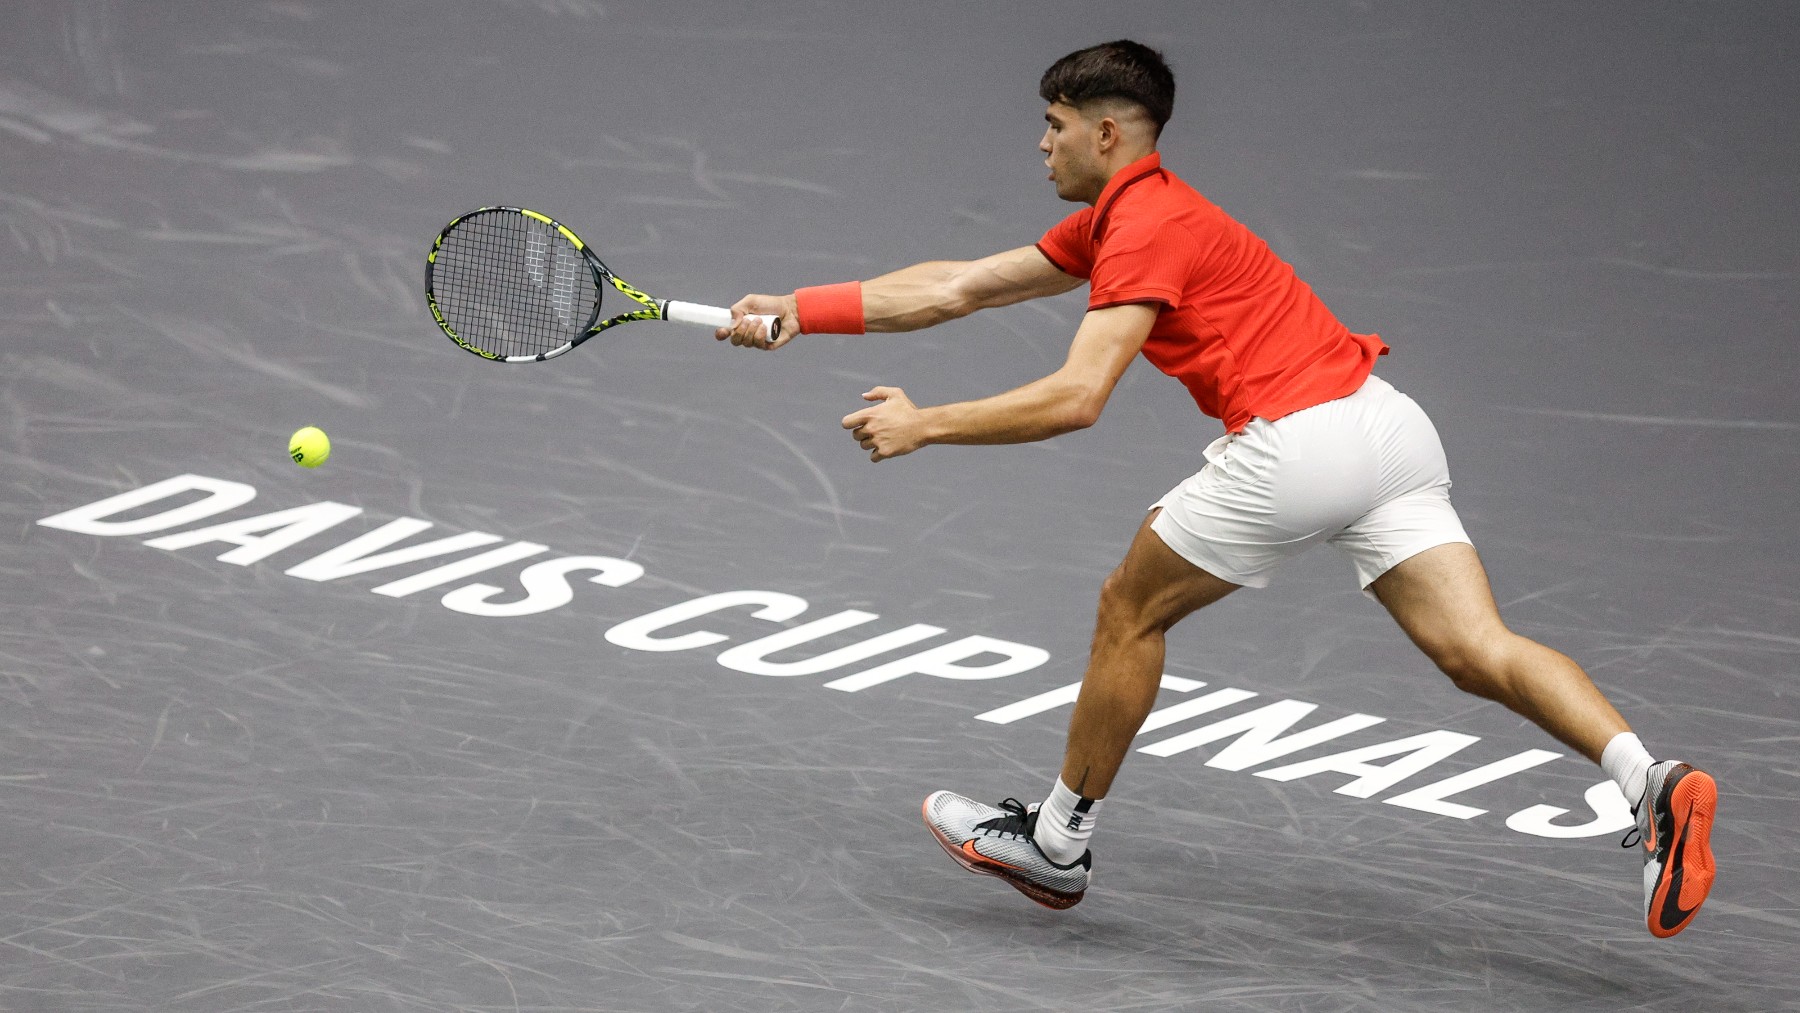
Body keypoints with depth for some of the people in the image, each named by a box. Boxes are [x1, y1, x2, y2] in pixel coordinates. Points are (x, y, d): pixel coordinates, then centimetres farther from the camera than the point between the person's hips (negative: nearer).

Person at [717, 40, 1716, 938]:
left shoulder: (1147, 228, -6)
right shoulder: (1106, 222, 24)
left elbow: (1075, 398, -15)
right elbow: (952, 286, 27)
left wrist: (923, 424, -7)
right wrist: (799, 310, 26)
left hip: (1297, 438, -9)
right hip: (1388, 424, 9)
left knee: (1131, 607, 11)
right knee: (1478, 652, -2)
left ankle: (1056, 842, 24)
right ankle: (1649, 781, -23)